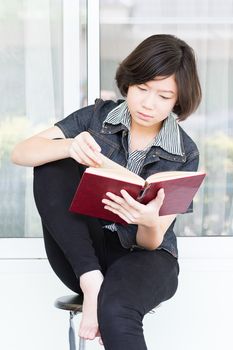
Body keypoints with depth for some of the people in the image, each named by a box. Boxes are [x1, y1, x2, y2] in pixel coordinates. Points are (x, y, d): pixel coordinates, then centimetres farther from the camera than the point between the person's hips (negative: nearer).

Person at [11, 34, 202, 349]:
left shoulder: (185, 155, -3)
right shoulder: (97, 117, -1)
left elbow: (151, 242, -7)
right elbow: (20, 153, -11)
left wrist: (150, 223, -32)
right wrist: (70, 147, -32)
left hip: (143, 256, -4)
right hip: (81, 254, 4)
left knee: (114, 310, -41)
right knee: (54, 163, -23)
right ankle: (91, 283, -23)